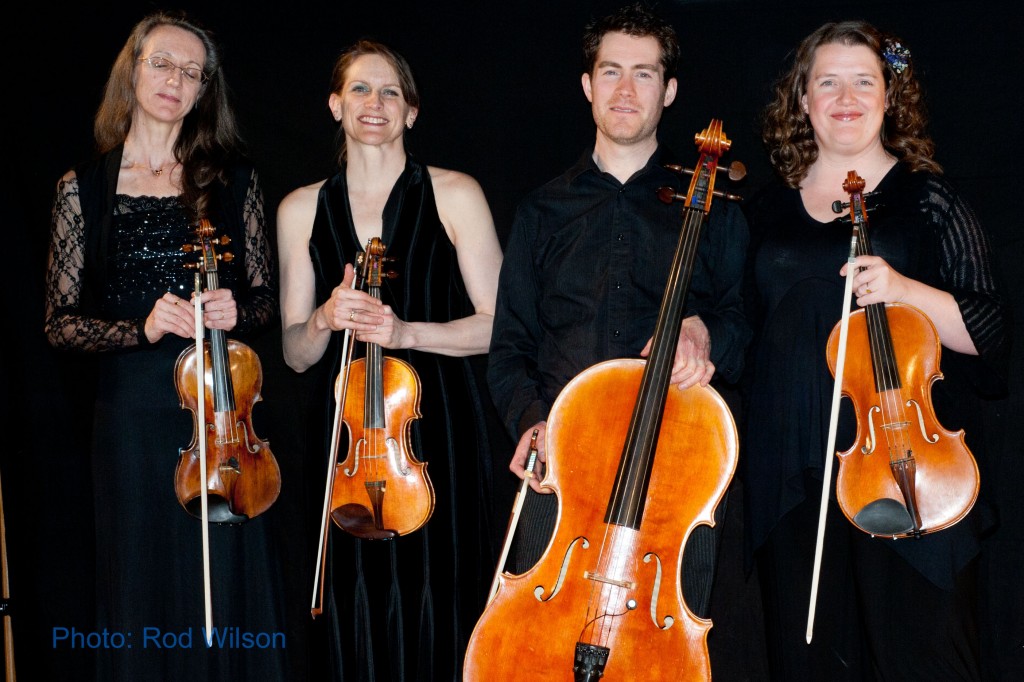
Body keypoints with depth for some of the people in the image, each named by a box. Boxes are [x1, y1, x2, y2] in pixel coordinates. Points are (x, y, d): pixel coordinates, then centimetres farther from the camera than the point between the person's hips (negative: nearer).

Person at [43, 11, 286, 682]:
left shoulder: (232, 177, 6)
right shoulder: (84, 187, 4)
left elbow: (265, 301, 10)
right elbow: (61, 322, 3)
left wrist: (234, 311, -12)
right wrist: (141, 329, -14)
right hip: (133, 412, 0)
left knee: (231, 585, 4)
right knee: (144, 584, 8)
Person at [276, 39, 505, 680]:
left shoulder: (454, 195, 2)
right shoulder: (302, 209, 9)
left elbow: (496, 326, -3)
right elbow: (296, 352, 10)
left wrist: (405, 330, -17)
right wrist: (325, 319, -12)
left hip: (441, 427, -2)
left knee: (438, 596, -2)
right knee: (362, 600, 3)